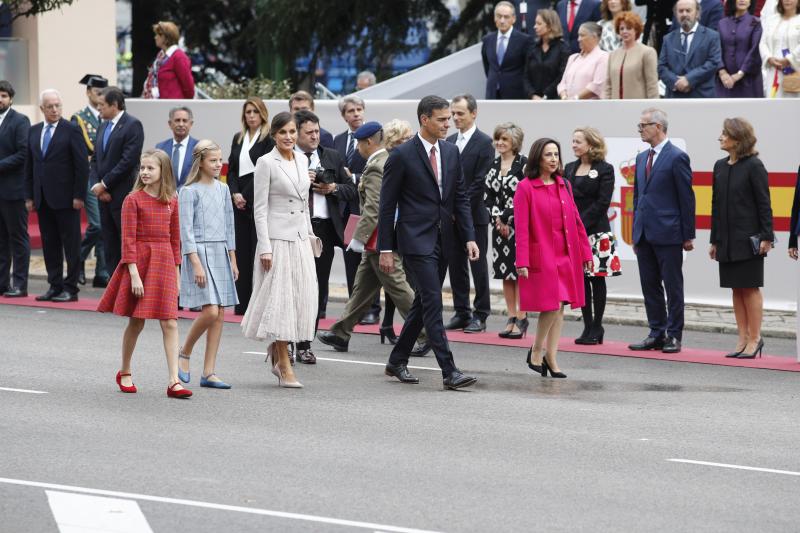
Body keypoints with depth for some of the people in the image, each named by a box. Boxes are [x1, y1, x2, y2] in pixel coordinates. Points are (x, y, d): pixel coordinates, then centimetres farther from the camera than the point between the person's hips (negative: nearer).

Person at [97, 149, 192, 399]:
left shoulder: (171, 201, 6)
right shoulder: (133, 199, -6)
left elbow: (175, 239, 12)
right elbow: (128, 239, -9)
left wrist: (176, 273, 10)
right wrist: (134, 274, -16)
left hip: (164, 262, 3)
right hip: (140, 260, -3)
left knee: (170, 323, -5)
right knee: (136, 322, 6)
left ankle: (174, 381, -9)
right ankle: (125, 373, 25)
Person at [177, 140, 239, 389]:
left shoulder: (223, 189, 12)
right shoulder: (189, 192, -6)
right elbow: (186, 230, -10)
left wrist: (232, 260, 13)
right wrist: (196, 264, -17)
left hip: (221, 254, 6)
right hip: (199, 252, -6)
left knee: (220, 315, 1)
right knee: (210, 310, -17)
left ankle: (208, 373, 5)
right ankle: (184, 354, 6)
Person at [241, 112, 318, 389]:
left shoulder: (302, 161, 11)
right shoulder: (266, 163, -8)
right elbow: (260, 208, -10)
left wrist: (310, 235, 17)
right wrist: (265, 248, -15)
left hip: (301, 239, 7)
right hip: (278, 239, -7)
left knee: (301, 299, 6)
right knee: (280, 298, -5)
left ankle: (276, 353, 24)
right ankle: (284, 367, -1)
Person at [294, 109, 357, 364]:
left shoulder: (332, 157, 14)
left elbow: (351, 190, 16)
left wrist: (333, 188, -3)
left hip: (324, 229, 4)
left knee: (317, 289, 4)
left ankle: (304, 345, 11)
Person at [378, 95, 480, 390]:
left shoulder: (451, 152, 9)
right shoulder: (402, 155, -9)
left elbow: (461, 198, 13)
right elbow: (387, 205, -6)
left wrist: (469, 237, 3)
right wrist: (386, 249, -8)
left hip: (442, 240, 7)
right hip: (416, 240, -7)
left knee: (423, 303, 13)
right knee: (433, 302, -13)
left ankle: (397, 361, 26)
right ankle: (449, 371, -16)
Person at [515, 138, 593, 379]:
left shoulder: (564, 185, 11)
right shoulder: (526, 187, -6)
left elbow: (576, 221, 14)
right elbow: (521, 227, -9)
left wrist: (585, 252, 10)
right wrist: (522, 262, -14)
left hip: (566, 256, 6)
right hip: (541, 256, -6)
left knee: (559, 309, 5)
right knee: (552, 306, -12)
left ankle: (551, 357, 11)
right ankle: (536, 351, 6)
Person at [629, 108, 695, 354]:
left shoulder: (677, 157, -8)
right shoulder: (642, 158, 15)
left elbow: (686, 198, -8)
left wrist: (688, 236, -9)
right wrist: (636, 233, 15)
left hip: (668, 234, -7)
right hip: (645, 235, 7)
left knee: (673, 288, 1)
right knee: (649, 287, 9)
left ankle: (673, 336, 6)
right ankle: (657, 334, 16)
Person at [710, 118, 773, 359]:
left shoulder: (754, 166, -8)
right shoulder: (720, 167, 10)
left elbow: (764, 203, -9)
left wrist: (766, 237, -14)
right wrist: (715, 240, 14)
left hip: (748, 239, -6)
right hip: (727, 240, 6)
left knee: (750, 288, -1)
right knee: (736, 289, 9)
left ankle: (754, 339, 6)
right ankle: (743, 339, 15)